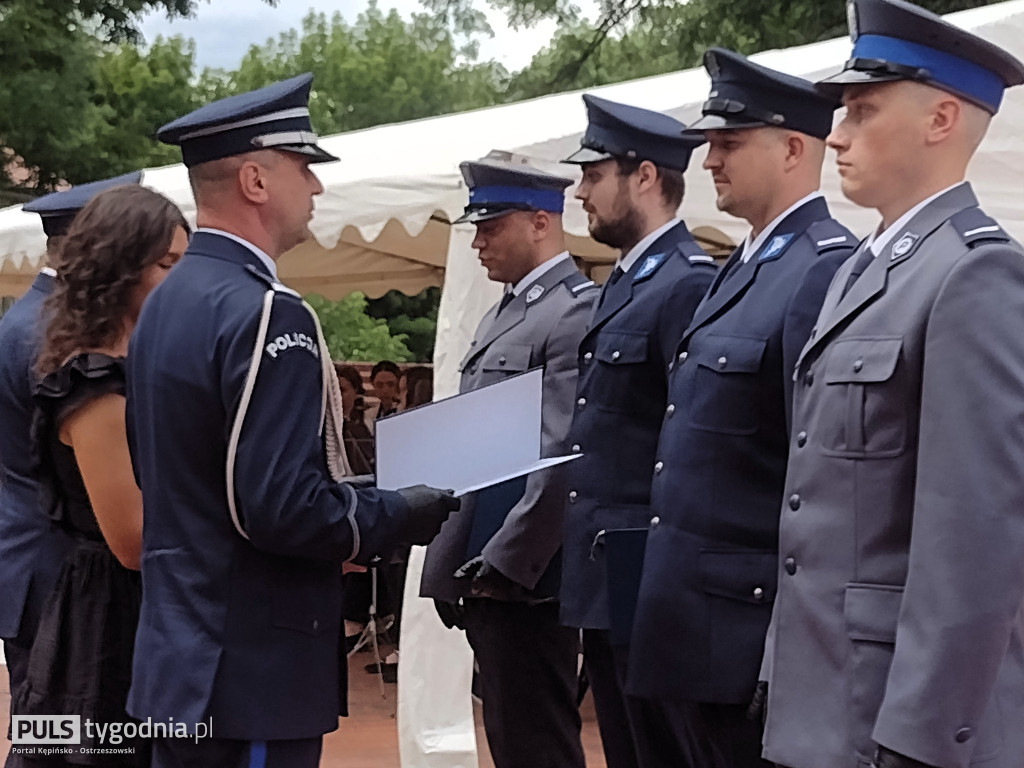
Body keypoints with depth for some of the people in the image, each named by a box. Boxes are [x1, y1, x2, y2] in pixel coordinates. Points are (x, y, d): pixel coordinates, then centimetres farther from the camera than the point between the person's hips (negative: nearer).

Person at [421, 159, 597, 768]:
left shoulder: (577, 311, -12)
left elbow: (564, 458, -20)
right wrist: (455, 565, 16)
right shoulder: (502, 314, 18)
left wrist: (504, 566, -20)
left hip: (522, 579, -9)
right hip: (479, 575, 9)